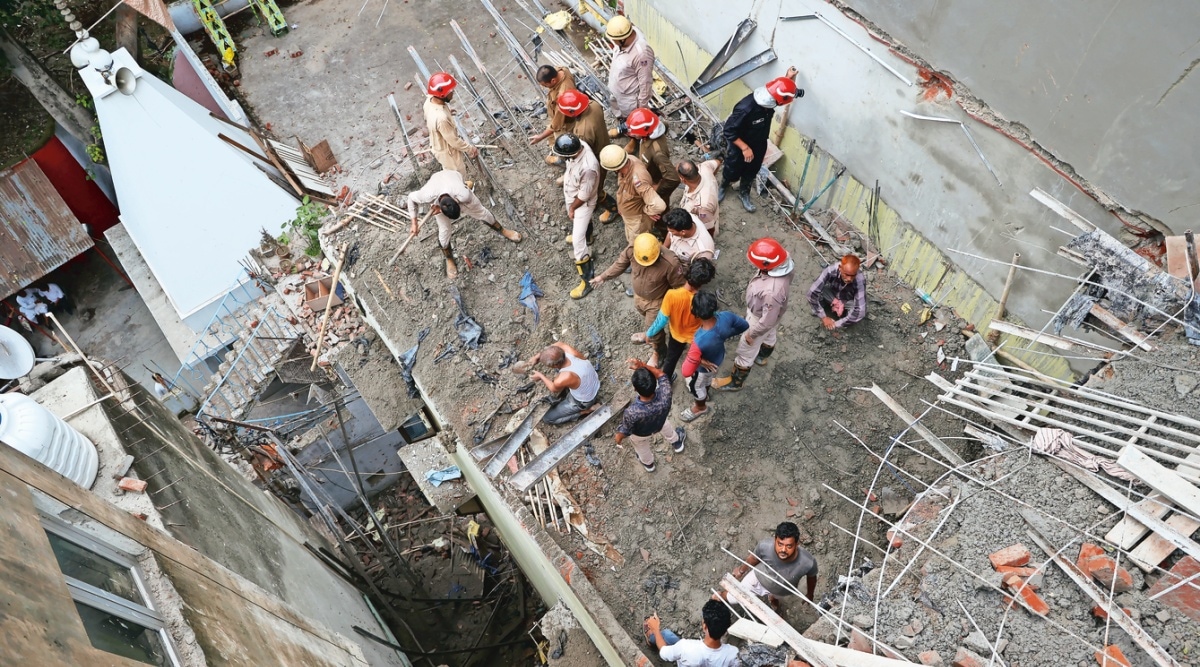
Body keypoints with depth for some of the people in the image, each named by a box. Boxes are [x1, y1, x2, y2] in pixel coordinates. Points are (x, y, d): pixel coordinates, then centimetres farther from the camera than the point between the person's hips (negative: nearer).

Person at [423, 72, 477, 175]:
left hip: (438, 145, 8)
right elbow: (454, 141, -29)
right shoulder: (441, 118, -42)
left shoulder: (430, 100, -15)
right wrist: (470, 150, -14)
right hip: (447, 152, -8)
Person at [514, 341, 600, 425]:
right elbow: (560, 343, -2)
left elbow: (554, 389, -14)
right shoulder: (572, 352, -27)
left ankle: (585, 410, 6)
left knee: (547, 418, 9)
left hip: (583, 402, -6)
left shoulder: (561, 380, -41)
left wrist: (540, 376, 3)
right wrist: (536, 356, -7)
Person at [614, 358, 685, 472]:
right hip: (660, 424, 2)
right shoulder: (664, 396, -44)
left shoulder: (631, 412, -48)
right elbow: (661, 375, -22)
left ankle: (648, 463, 67)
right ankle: (676, 443, 70)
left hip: (640, 434, -1)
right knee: (667, 429, 39)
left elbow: (625, 431, -25)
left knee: (642, 449, 35)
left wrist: (618, 438, -3)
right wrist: (643, 366, -33)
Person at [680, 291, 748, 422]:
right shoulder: (726, 316, -34)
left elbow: (687, 371, -42)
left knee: (694, 385, 29)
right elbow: (745, 325, -10)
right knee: (707, 378, 38)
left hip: (705, 366, -5)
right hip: (719, 356, 5)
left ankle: (700, 407, 60)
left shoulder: (700, 341, -49)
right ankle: (704, 395, 70)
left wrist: (699, 360, -24)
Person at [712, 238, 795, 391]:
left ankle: (735, 382, 43)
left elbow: (767, 321, -33)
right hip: (767, 311, 8)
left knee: (746, 351, 18)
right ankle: (761, 356, 69)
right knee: (768, 336, 37)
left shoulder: (772, 291, -49)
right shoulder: (782, 264, -25)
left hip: (760, 318, -7)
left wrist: (751, 334, -15)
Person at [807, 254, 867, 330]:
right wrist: (824, 317, -31)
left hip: (848, 300, -1)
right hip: (831, 296, 1)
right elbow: (812, 293, -34)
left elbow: (860, 311, -40)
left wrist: (836, 324, -36)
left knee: (860, 312, -31)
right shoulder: (831, 270, -37)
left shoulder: (860, 279, -38)